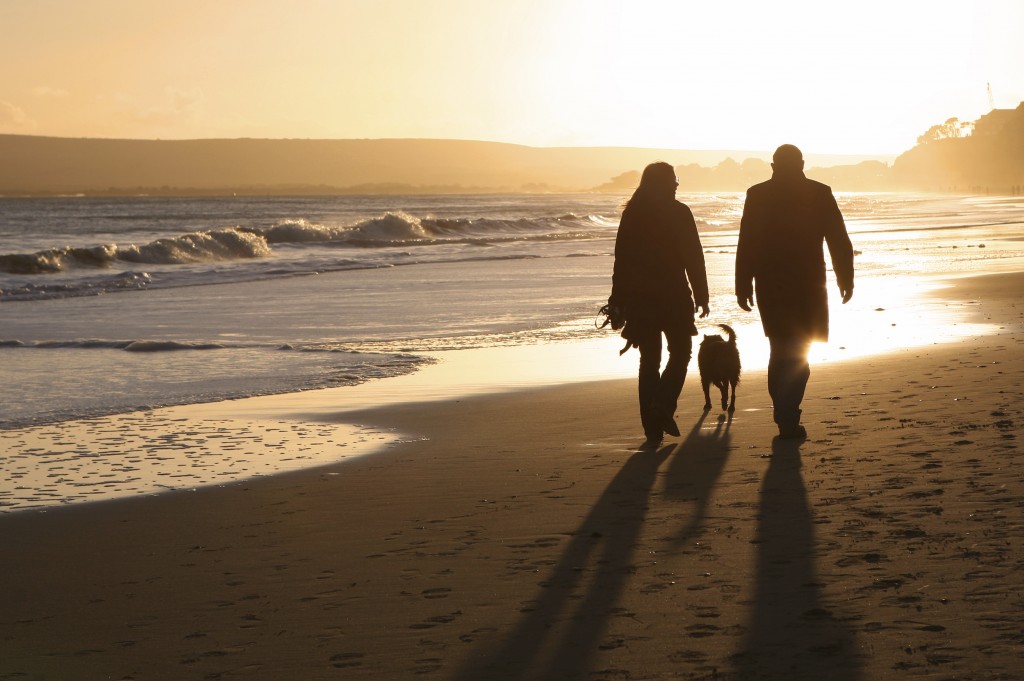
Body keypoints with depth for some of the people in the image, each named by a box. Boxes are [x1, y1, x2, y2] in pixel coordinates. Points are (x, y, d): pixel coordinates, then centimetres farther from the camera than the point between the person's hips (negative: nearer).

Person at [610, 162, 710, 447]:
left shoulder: (631, 214, 5)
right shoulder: (679, 212, -7)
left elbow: (621, 258, 6)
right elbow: (693, 257, -8)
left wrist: (619, 300, 11)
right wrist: (701, 295, 0)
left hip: (639, 298, 3)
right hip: (673, 295, -3)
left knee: (649, 360, 8)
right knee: (680, 352, 14)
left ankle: (653, 429, 4)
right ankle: (663, 407, -6)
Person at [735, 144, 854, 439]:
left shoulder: (757, 195, -1)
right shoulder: (820, 193, -2)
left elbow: (746, 245, -2)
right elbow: (839, 241, 0)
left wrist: (743, 287, 3)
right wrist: (846, 279, 9)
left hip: (770, 285, 1)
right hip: (808, 285, -1)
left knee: (780, 350, 17)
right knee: (797, 354, 5)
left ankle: (784, 413, 22)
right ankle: (788, 420, -4)